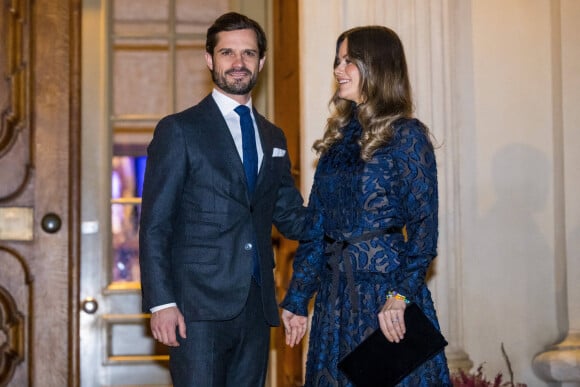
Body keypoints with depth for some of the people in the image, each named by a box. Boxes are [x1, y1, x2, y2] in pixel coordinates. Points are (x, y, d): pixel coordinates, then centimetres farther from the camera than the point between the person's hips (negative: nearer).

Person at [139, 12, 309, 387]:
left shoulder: (273, 138, 18)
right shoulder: (179, 130, 0)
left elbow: (292, 217, 19)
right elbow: (155, 225, -5)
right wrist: (161, 302, -14)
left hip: (256, 305, 5)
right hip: (199, 306, -5)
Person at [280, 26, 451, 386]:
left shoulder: (406, 135, -6)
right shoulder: (339, 136, 12)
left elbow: (424, 226, -12)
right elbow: (316, 224, 13)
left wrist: (400, 296, -21)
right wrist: (297, 299, 11)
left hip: (387, 285, -6)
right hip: (335, 292, 6)